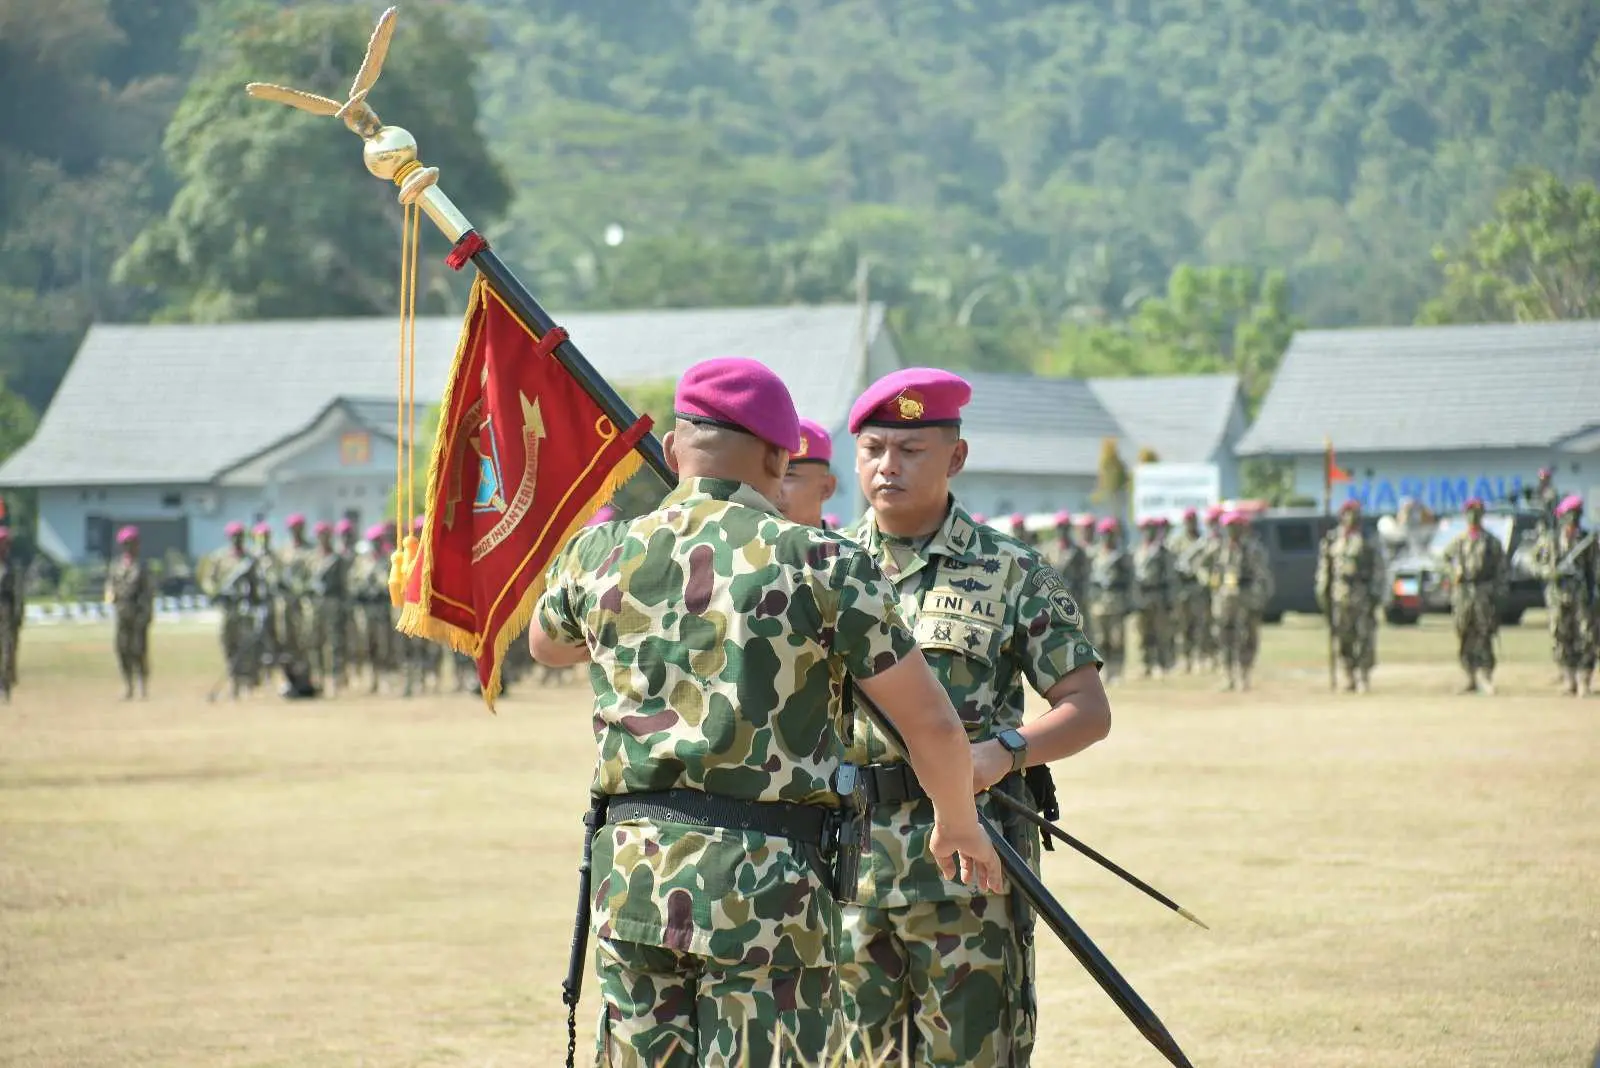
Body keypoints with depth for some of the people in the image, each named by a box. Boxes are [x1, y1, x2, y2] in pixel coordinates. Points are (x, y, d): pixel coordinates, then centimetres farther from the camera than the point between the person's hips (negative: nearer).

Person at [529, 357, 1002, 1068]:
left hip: (632, 875, 4)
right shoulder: (819, 564, -5)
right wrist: (958, 824, 17)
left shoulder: (600, 555, 6)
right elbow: (931, 725, -1)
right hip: (768, 878, -4)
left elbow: (547, 646, 30)